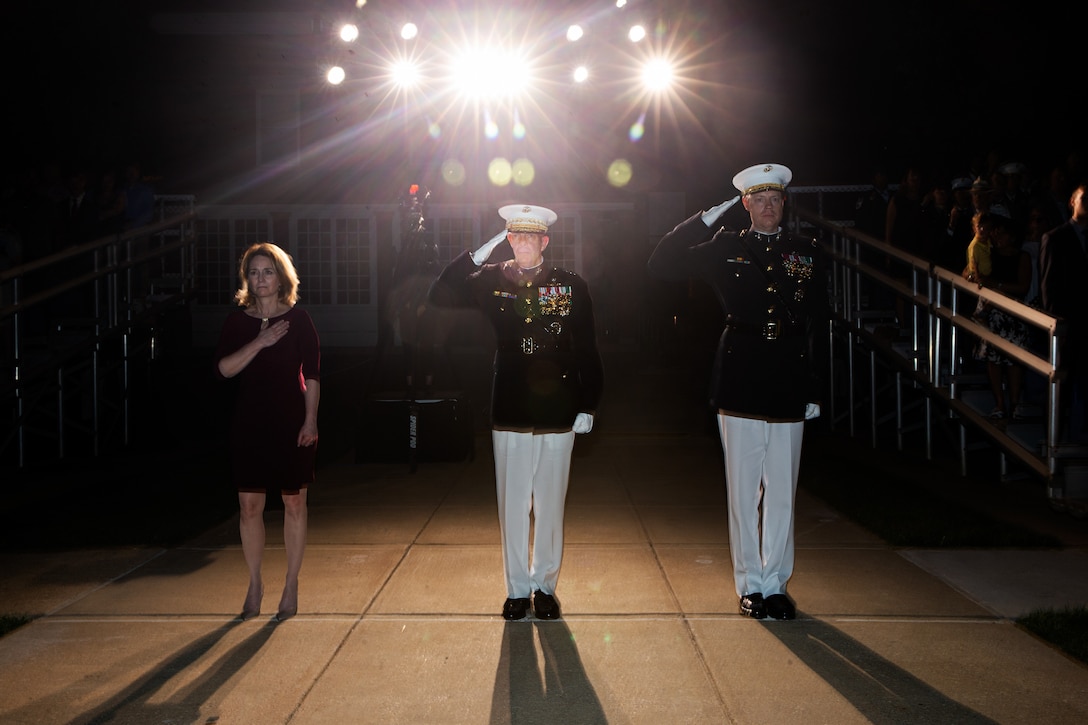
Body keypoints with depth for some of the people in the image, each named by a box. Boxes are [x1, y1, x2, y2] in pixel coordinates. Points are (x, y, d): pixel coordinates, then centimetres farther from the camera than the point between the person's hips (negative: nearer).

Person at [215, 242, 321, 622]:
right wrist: (259, 343, -17)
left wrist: (310, 420, -9)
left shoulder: (298, 320, -1)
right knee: (249, 505, 4)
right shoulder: (237, 321, 4)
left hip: (291, 423, -2)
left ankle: (291, 585, 16)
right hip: (250, 423, 2)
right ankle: (254, 584, 18)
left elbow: (312, 374, -2)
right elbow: (222, 369, -8)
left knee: (294, 504, 5)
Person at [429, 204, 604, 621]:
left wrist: (588, 406, -1)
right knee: (512, 505, 7)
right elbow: (439, 297, -8)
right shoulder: (491, 280, 3)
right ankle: (517, 589, 20)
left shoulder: (572, 286, 1)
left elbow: (587, 352, 3)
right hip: (510, 414, 1)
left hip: (558, 414, 0)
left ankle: (545, 586, 23)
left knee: (550, 505, 8)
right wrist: (478, 254, -13)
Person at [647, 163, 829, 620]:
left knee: (782, 493, 6)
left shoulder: (808, 255, 9)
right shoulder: (726, 249, 6)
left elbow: (819, 327, 9)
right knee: (744, 492, 5)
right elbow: (662, 265, 0)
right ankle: (750, 585, 16)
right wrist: (704, 220, -4)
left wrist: (814, 390, 4)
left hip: (789, 391, 1)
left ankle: (776, 583, 18)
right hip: (740, 388, -1)